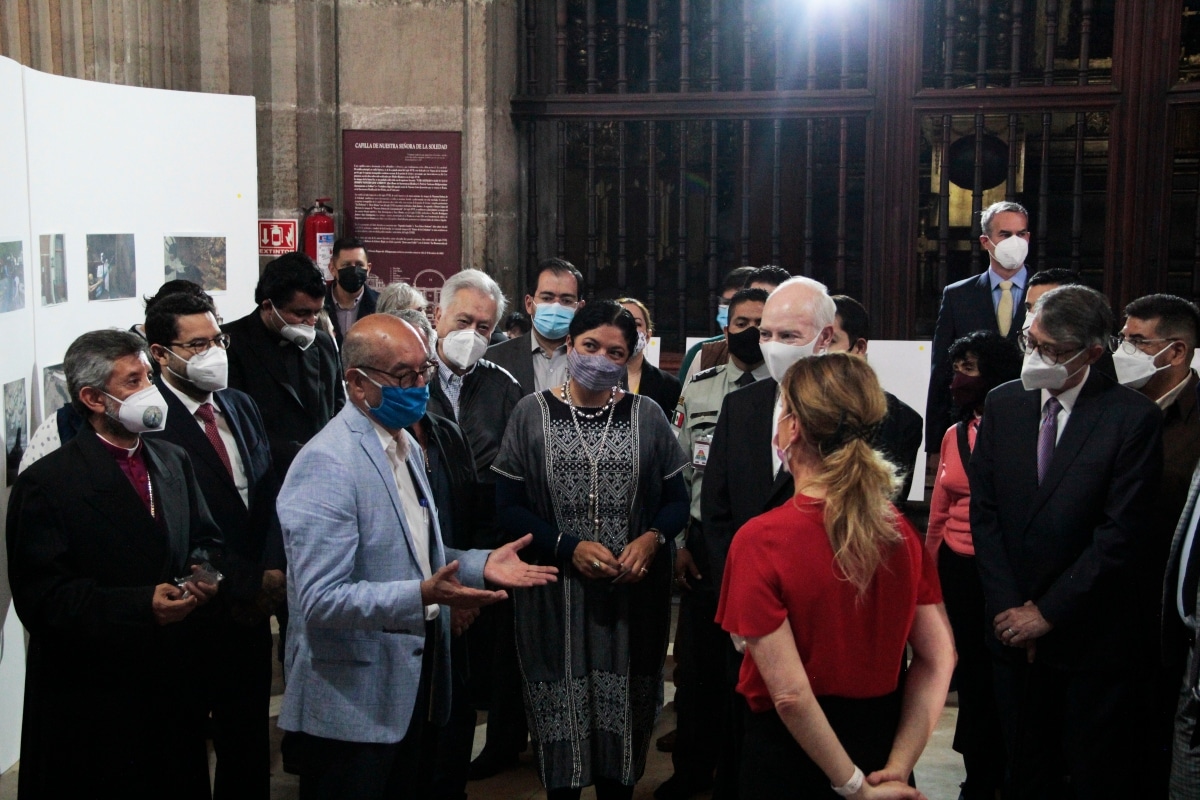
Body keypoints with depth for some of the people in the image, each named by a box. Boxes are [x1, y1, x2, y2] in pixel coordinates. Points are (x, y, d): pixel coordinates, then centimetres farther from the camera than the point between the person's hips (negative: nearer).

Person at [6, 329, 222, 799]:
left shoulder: (174, 461, 9)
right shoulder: (45, 484, -12)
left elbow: (203, 538, 20)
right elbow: (41, 600, -17)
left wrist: (201, 573, -4)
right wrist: (142, 606, -25)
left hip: (172, 685, 6)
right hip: (90, 699, -6)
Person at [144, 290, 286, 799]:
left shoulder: (240, 406, 10)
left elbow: (270, 491, 9)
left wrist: (273, 568, -5)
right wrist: (241, 585, -13)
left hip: (254, 601, 7)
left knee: (249, 734, 16)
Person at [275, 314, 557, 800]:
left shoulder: (406, 446, 12)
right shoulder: (327, 464, -19)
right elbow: (321, 599, -25)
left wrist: (480, 564, 5)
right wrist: (422, 596, -35)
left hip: (411, 692, 9)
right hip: (351, 708, -9)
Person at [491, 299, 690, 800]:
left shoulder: (646, 417, 5)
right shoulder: (532, 413, 1)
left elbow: (676, 500, 8)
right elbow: (508, 506, -1)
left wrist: (652, 539, -13)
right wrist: (570, 547, -14)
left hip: (632, 595, 1)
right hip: (555, 597, -1)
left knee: (624, 711, 6)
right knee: (561, 710, 5)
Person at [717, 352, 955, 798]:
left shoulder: (760, 540, -21)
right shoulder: (901, 532, -6)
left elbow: (790, 693, -24)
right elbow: (939, 659, -5)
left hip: (790, 750, -4)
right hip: (880, 735, 5)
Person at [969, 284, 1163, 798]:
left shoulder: (1133, 418, -11)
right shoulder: (1003, 405, 3)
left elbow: (1122, 534, -13)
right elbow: (983, 511, 3)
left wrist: (1048, 611, -12)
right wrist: (1008, 606, -5)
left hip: (1093, 637, -4)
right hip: (1015, 626, 4)